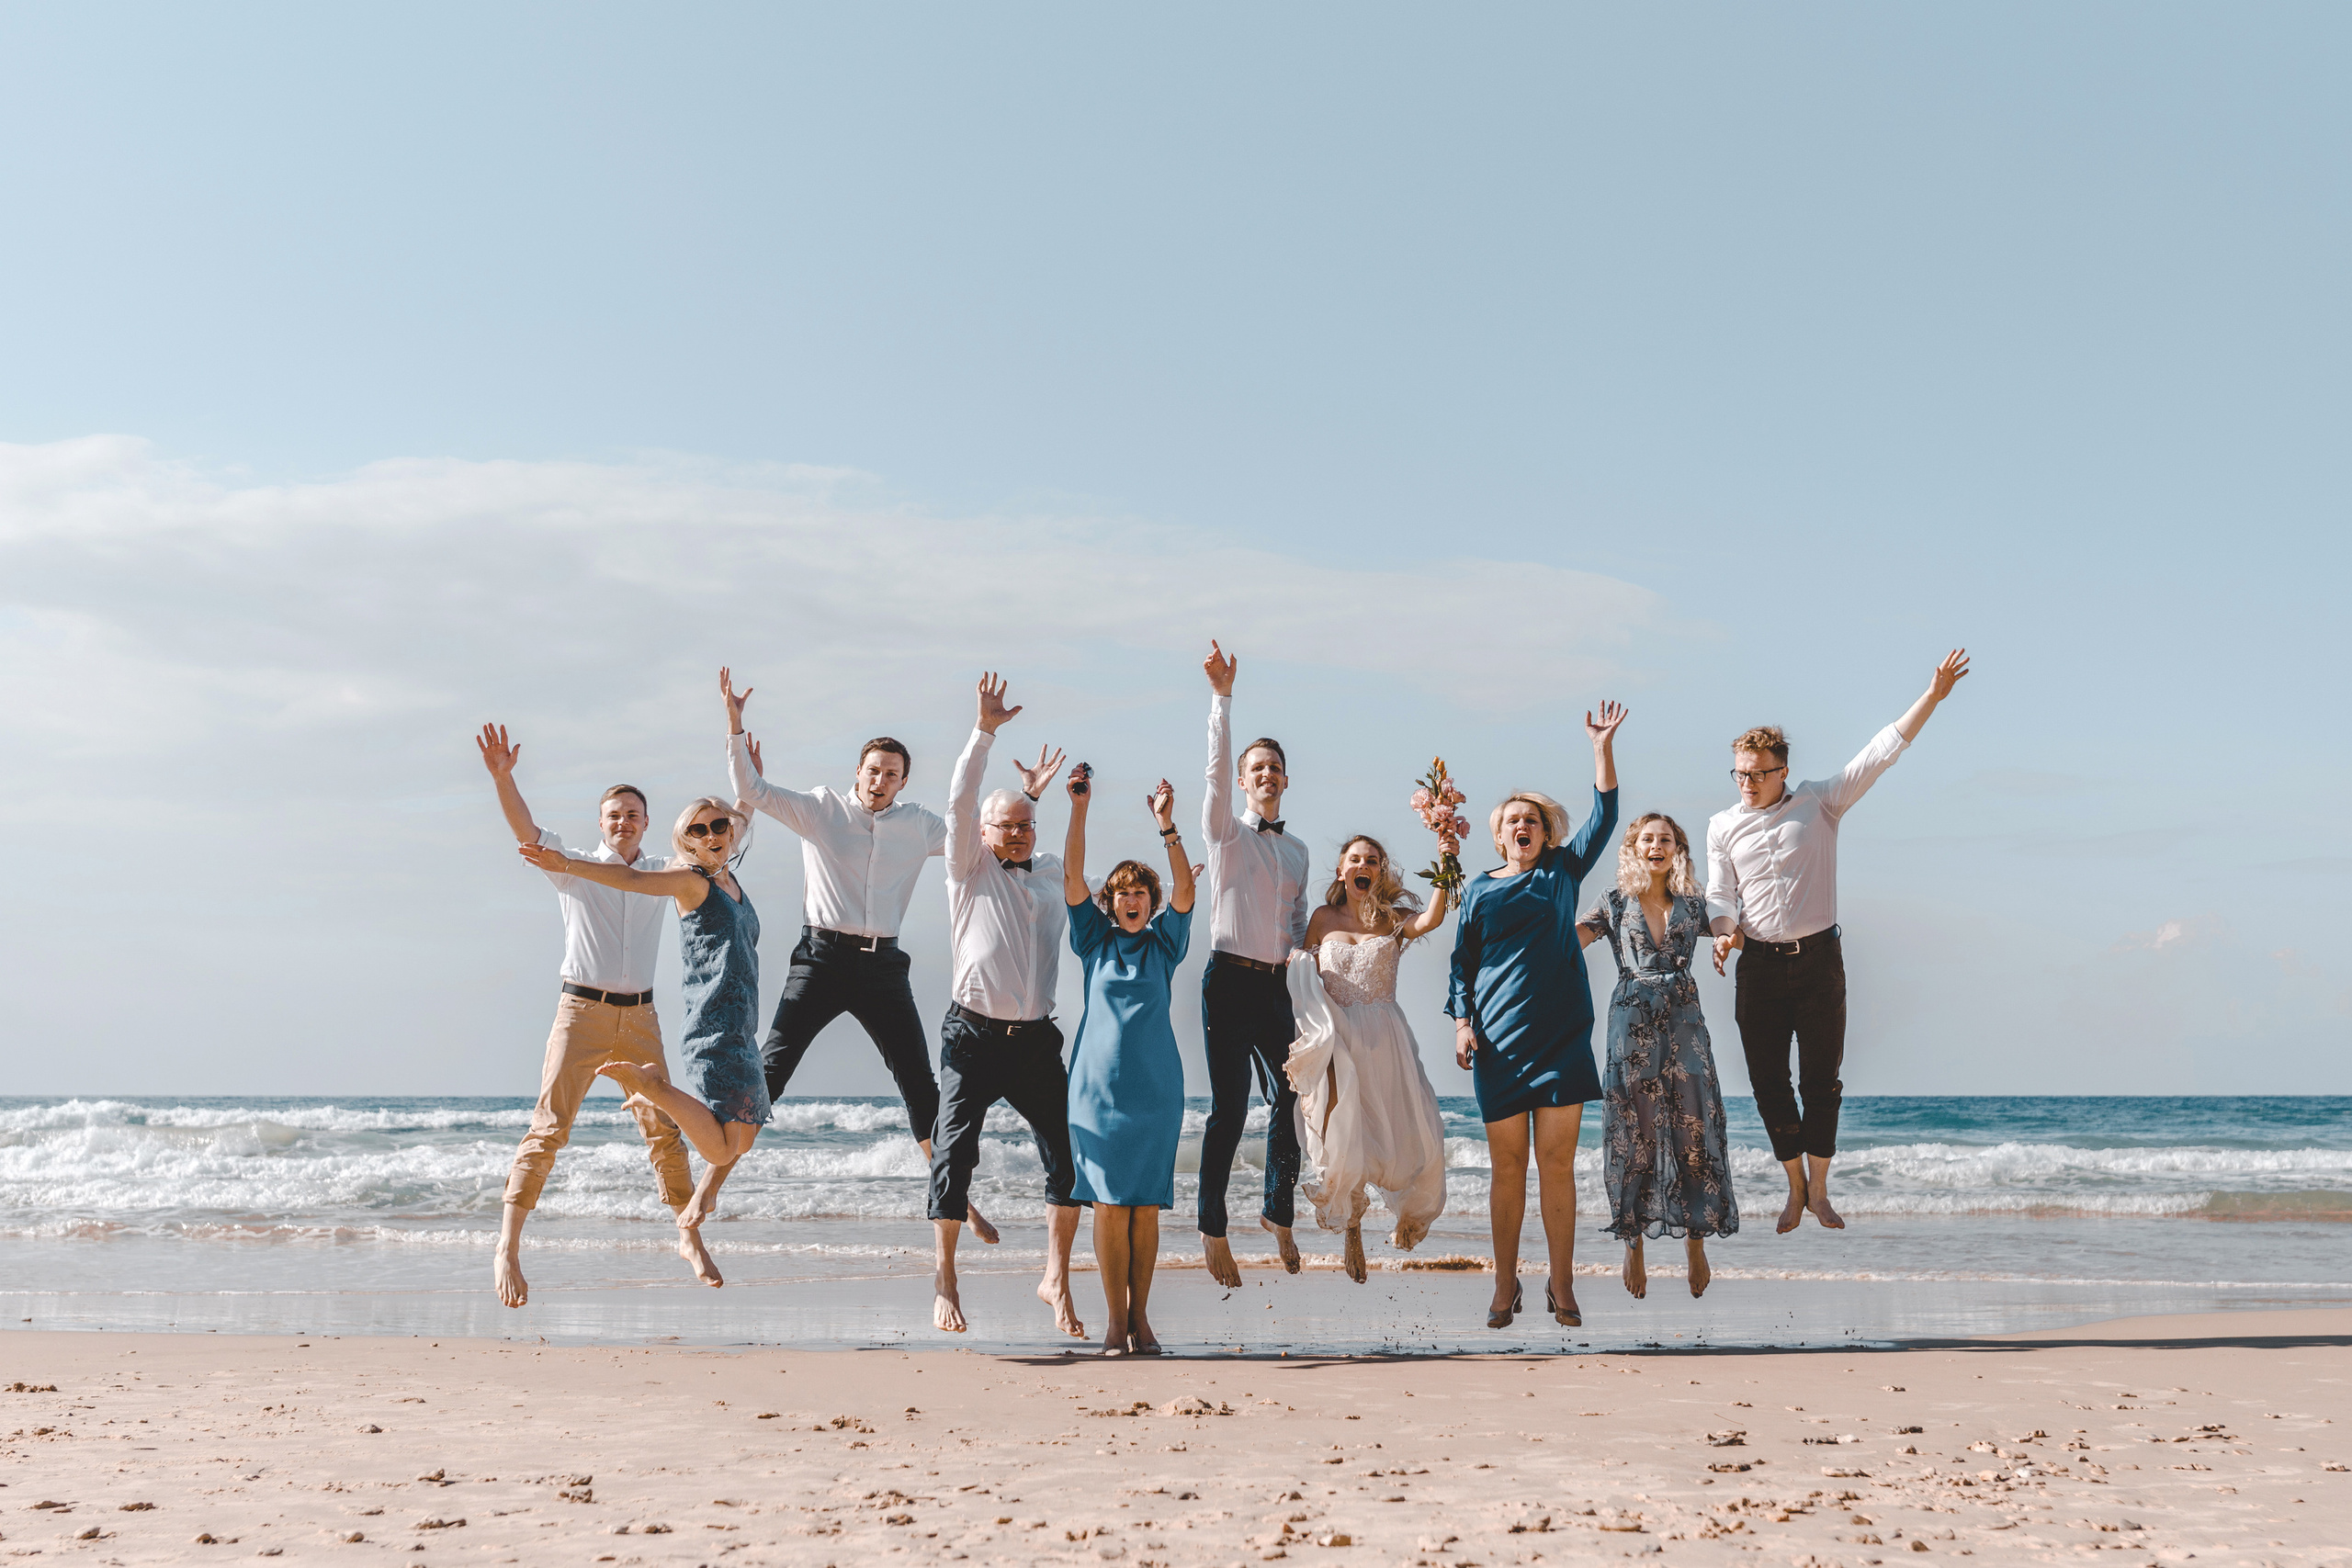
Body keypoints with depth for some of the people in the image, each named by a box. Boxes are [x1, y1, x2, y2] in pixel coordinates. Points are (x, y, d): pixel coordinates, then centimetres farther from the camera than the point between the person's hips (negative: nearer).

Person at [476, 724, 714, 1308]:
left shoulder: (662, 872, 11)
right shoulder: (574, 868, 1)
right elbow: (525, 830, -14)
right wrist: (503, 778, -30)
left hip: (640, 1017, 3)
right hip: (581, 1011, -3)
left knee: (663, 1130, 5)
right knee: (549, 1128, -10)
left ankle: (690, 1238, 19)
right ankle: (507, 1249, -7)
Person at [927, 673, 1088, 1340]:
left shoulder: (1054, 873, 16)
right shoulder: (971, 871, 4)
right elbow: (960, 803, -7)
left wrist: (1037, 794, 29)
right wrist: (984, 732, -10)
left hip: (1036, 1040, 3)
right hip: (973, 1035, -3)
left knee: (1067, 1154, -4)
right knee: (953, 1156, -5)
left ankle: (1056, 1278, 8)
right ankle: (944, 1281, 5)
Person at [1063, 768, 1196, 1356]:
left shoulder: (1163, 942, 9)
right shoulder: (1096, 939, 9)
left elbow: (1185, 891, -6)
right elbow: (1072, 877, -1)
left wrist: (1167, 826, -18)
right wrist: (1078, 809, -11)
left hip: (1155, 1085, 1)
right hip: (1099, 1082, 0)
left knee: (1146, 1204, 2)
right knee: (1109, 1202, -3)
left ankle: (1140, 1317, 10)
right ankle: (1115, 1320, 3)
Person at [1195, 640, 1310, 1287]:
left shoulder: (1297, 850, 16)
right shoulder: (1226, 832, 1)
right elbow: (1216, 768, -14)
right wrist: (1222, 696, -23)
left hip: (1276, 985, 5)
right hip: (1231, 978, -5)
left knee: (1288, 1100, 6)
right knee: (1229, 1109, -6)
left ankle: (1278, 1214, 25)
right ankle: (1213, 1230, 2)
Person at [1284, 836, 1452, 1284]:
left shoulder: (1392, 921, 7)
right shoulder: (1324, 918, 9)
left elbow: (1431, 920, -15)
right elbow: (1303, 977, 11)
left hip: (1385, 1040, 0)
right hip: (1336, 1042, 0)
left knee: (1415, 1136, -4)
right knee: (1343, 1138, -5)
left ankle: (1408, 1214, 28)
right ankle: (1352, 1233, 19)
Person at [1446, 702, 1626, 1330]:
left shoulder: (1563, 872, 11)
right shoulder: (1480, 890, 11)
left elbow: (1603, 818, 3)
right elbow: (1462, 963, 12)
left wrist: (1603, 748, -5)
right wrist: (1462, 1021, -1)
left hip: (1561, 1037, 0)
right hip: (1499, 1042, 0)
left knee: (1557, 1163, -1)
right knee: (1507, 1167, 2)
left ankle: (1562, 1288, 5)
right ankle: (1505, 1287, 10)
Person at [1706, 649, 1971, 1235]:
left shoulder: (1819, 803, 2)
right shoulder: (1723, 826, 7)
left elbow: (1880, 754, -3)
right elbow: (1718, 895, 8)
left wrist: (1932, 696, -10)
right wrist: (1726, 932, -15)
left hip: (1818, 960, -1)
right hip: (1758, 966, 1)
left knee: (1822, 1081, 2)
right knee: (1768, 1081, 3)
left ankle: (1818, 1190, 15)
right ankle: (1795, 1185, 20)